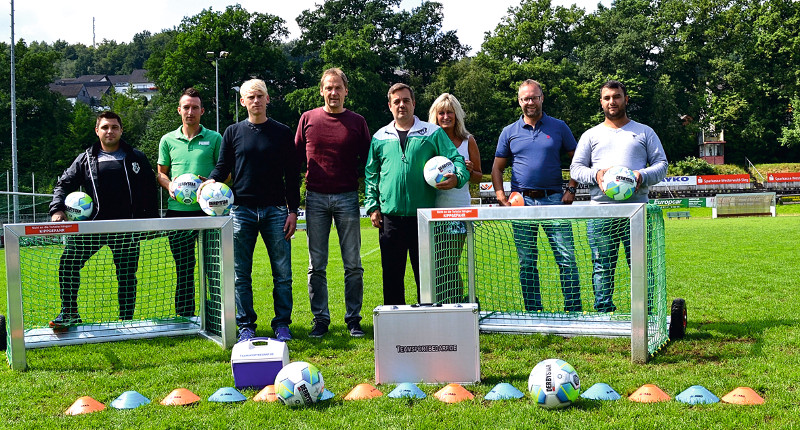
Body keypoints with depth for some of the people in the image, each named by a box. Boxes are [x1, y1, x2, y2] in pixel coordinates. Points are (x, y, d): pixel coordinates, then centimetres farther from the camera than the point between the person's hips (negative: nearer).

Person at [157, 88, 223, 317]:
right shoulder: (168, 140, 11)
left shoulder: (214, 138, 6)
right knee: (183, 270, 6)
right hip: (177, 211, 2)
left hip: (208, 211, -1)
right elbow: (161, 173, 18)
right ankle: (185, 320, 13)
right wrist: (169, 185, -3)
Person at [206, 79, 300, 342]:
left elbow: (292, 174, 7)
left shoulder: (282, 133, 7)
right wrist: (212, 180, -10)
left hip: (275, 211, -1)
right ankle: (246, 325, 14)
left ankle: (282, 323, 13)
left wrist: (293, 211, 1)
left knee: (282, 273, 1)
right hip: (242, 211, 1)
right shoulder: (233, 133, 9)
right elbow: (223, 167, 13)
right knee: (241, 275, 3)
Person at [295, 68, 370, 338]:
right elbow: (296, 158, 11)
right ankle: (320, 319, 13)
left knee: (353, 264, 2)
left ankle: (353, 319, 12)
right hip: (315, 197, 1)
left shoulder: (357, 122, 5)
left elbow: (367, 161, 9)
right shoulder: (308, 119, 7)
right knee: (316, 265, 4)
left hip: (347, 197, 0)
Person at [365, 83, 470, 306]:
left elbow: (456, 159, 2)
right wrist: (372, 206, 5)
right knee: (392, 274, 6)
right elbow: (371, 174, 14)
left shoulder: (433, 133, 5)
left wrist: (457, 178, -19)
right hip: (390, 217, 2)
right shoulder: (380, 138, 11)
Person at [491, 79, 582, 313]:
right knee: (526, 262, 4)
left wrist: (571, 189, 0)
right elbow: (497, 168, 13)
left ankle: (574, 309, 1)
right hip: (521, 202, 1)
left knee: (567, 258, -6)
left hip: (553, 199, -1)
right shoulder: (509, 132, 10)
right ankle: (533, 311, 13)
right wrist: (502, 198, 0)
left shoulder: (559, 127, 8)